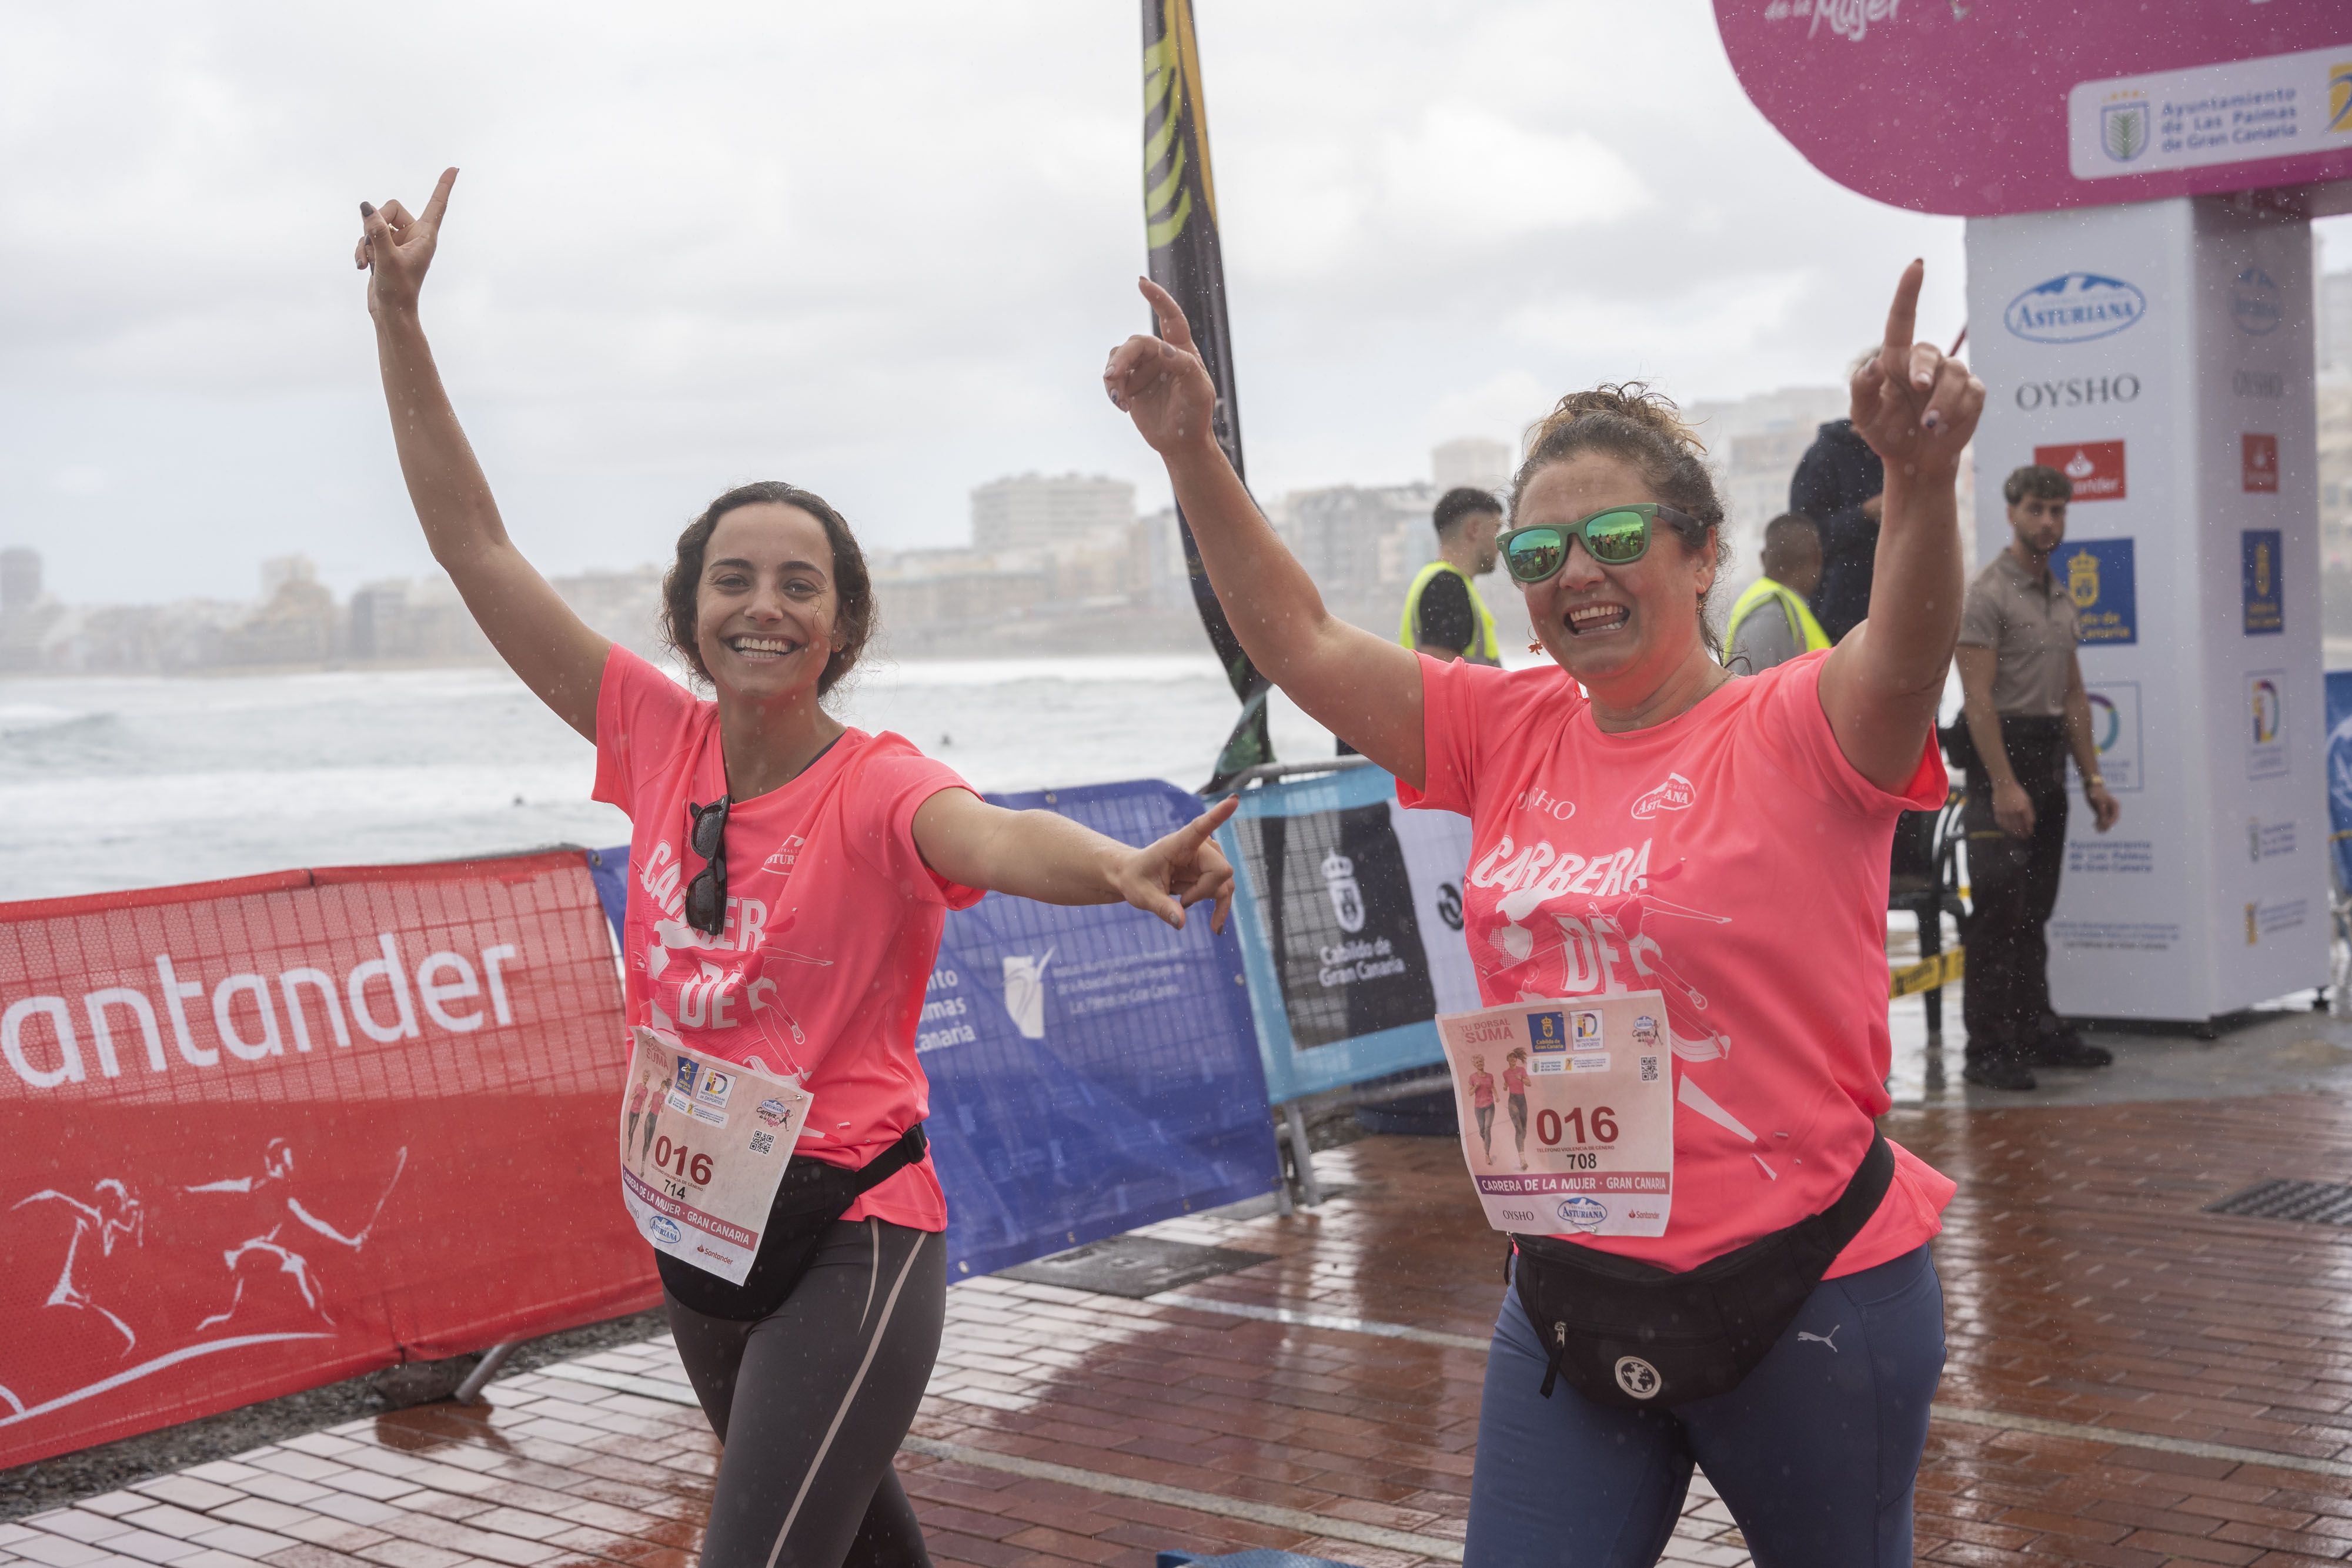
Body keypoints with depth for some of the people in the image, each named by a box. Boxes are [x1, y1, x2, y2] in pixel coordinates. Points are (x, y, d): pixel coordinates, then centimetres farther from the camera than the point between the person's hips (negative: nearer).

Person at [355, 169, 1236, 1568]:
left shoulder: (877, 787, -17)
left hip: (848, 1241, -6)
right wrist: (401, 322, -2)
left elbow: (998, 839, -41)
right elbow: (477, 548, 0)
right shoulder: (663, 740, -3)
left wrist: (1125, 870, -63)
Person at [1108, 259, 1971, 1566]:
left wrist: (1923, 475, -52)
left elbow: (1908, 659, -33)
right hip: (1569, 1290, 5)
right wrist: (1194, 455, -7)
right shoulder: (1513, 734, 4)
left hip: (1808, 1295, -4)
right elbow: (1303, 643, 3)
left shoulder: (1797, 731, -12)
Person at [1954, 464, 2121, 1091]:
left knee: (2035, 909, 13)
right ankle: (1987, 1049, -9)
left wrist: (2092, 776, 14)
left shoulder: (2060, 599, 17)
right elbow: (1978, 697, -17)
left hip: (2049, 759, 8)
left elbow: (2073, 694, 20)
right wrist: (2004, 785, -23)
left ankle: (2036, 1032, 20)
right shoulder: (1987, 593, -11)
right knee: (2000, 909, -11)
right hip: (2001, 756, -8)